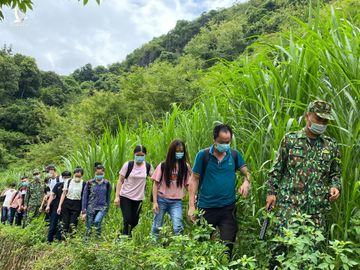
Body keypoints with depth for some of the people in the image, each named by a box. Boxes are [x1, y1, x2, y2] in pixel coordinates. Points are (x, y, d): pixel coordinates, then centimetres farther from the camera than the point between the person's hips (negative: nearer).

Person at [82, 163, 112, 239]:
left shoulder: (107, 184, 1)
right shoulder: (90, 183, -3)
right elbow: (85, 197, 0)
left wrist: (107, 209, 10)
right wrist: (84, 212, -3)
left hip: (102, 207, 0)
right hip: (91, 208, 1)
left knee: (97, 221, -27)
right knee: (88, 228, 3)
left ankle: (98, 237, -12)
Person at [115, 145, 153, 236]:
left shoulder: (148, 166, -1)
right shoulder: (128, 165, -9)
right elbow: (120, 181, -5)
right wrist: (117, 196, -10)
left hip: (139, 198, 3)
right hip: (125, 196, -3)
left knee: (135, 221, 10)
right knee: (128, 220, -9)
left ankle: (124, 234, 35)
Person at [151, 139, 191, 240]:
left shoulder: (185, 167, 2)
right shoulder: (163, 166, -1)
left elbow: (188, 184, 1)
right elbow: (156, 184, 0)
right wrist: (155, 202, -6)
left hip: (176, 201, 0)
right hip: (161, 199, 0)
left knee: (178, 228, -15)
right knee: (157, 227, 9)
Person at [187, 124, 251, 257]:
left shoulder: (235, 155, 1)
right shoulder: (203, 155, -6)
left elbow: (246, 172, 8)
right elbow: (194, 180, -2)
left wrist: (246, 182, -17)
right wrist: (192, 206, -7)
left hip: (228, 208, 1)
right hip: (206, 208, -1)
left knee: (228, 245, 5)